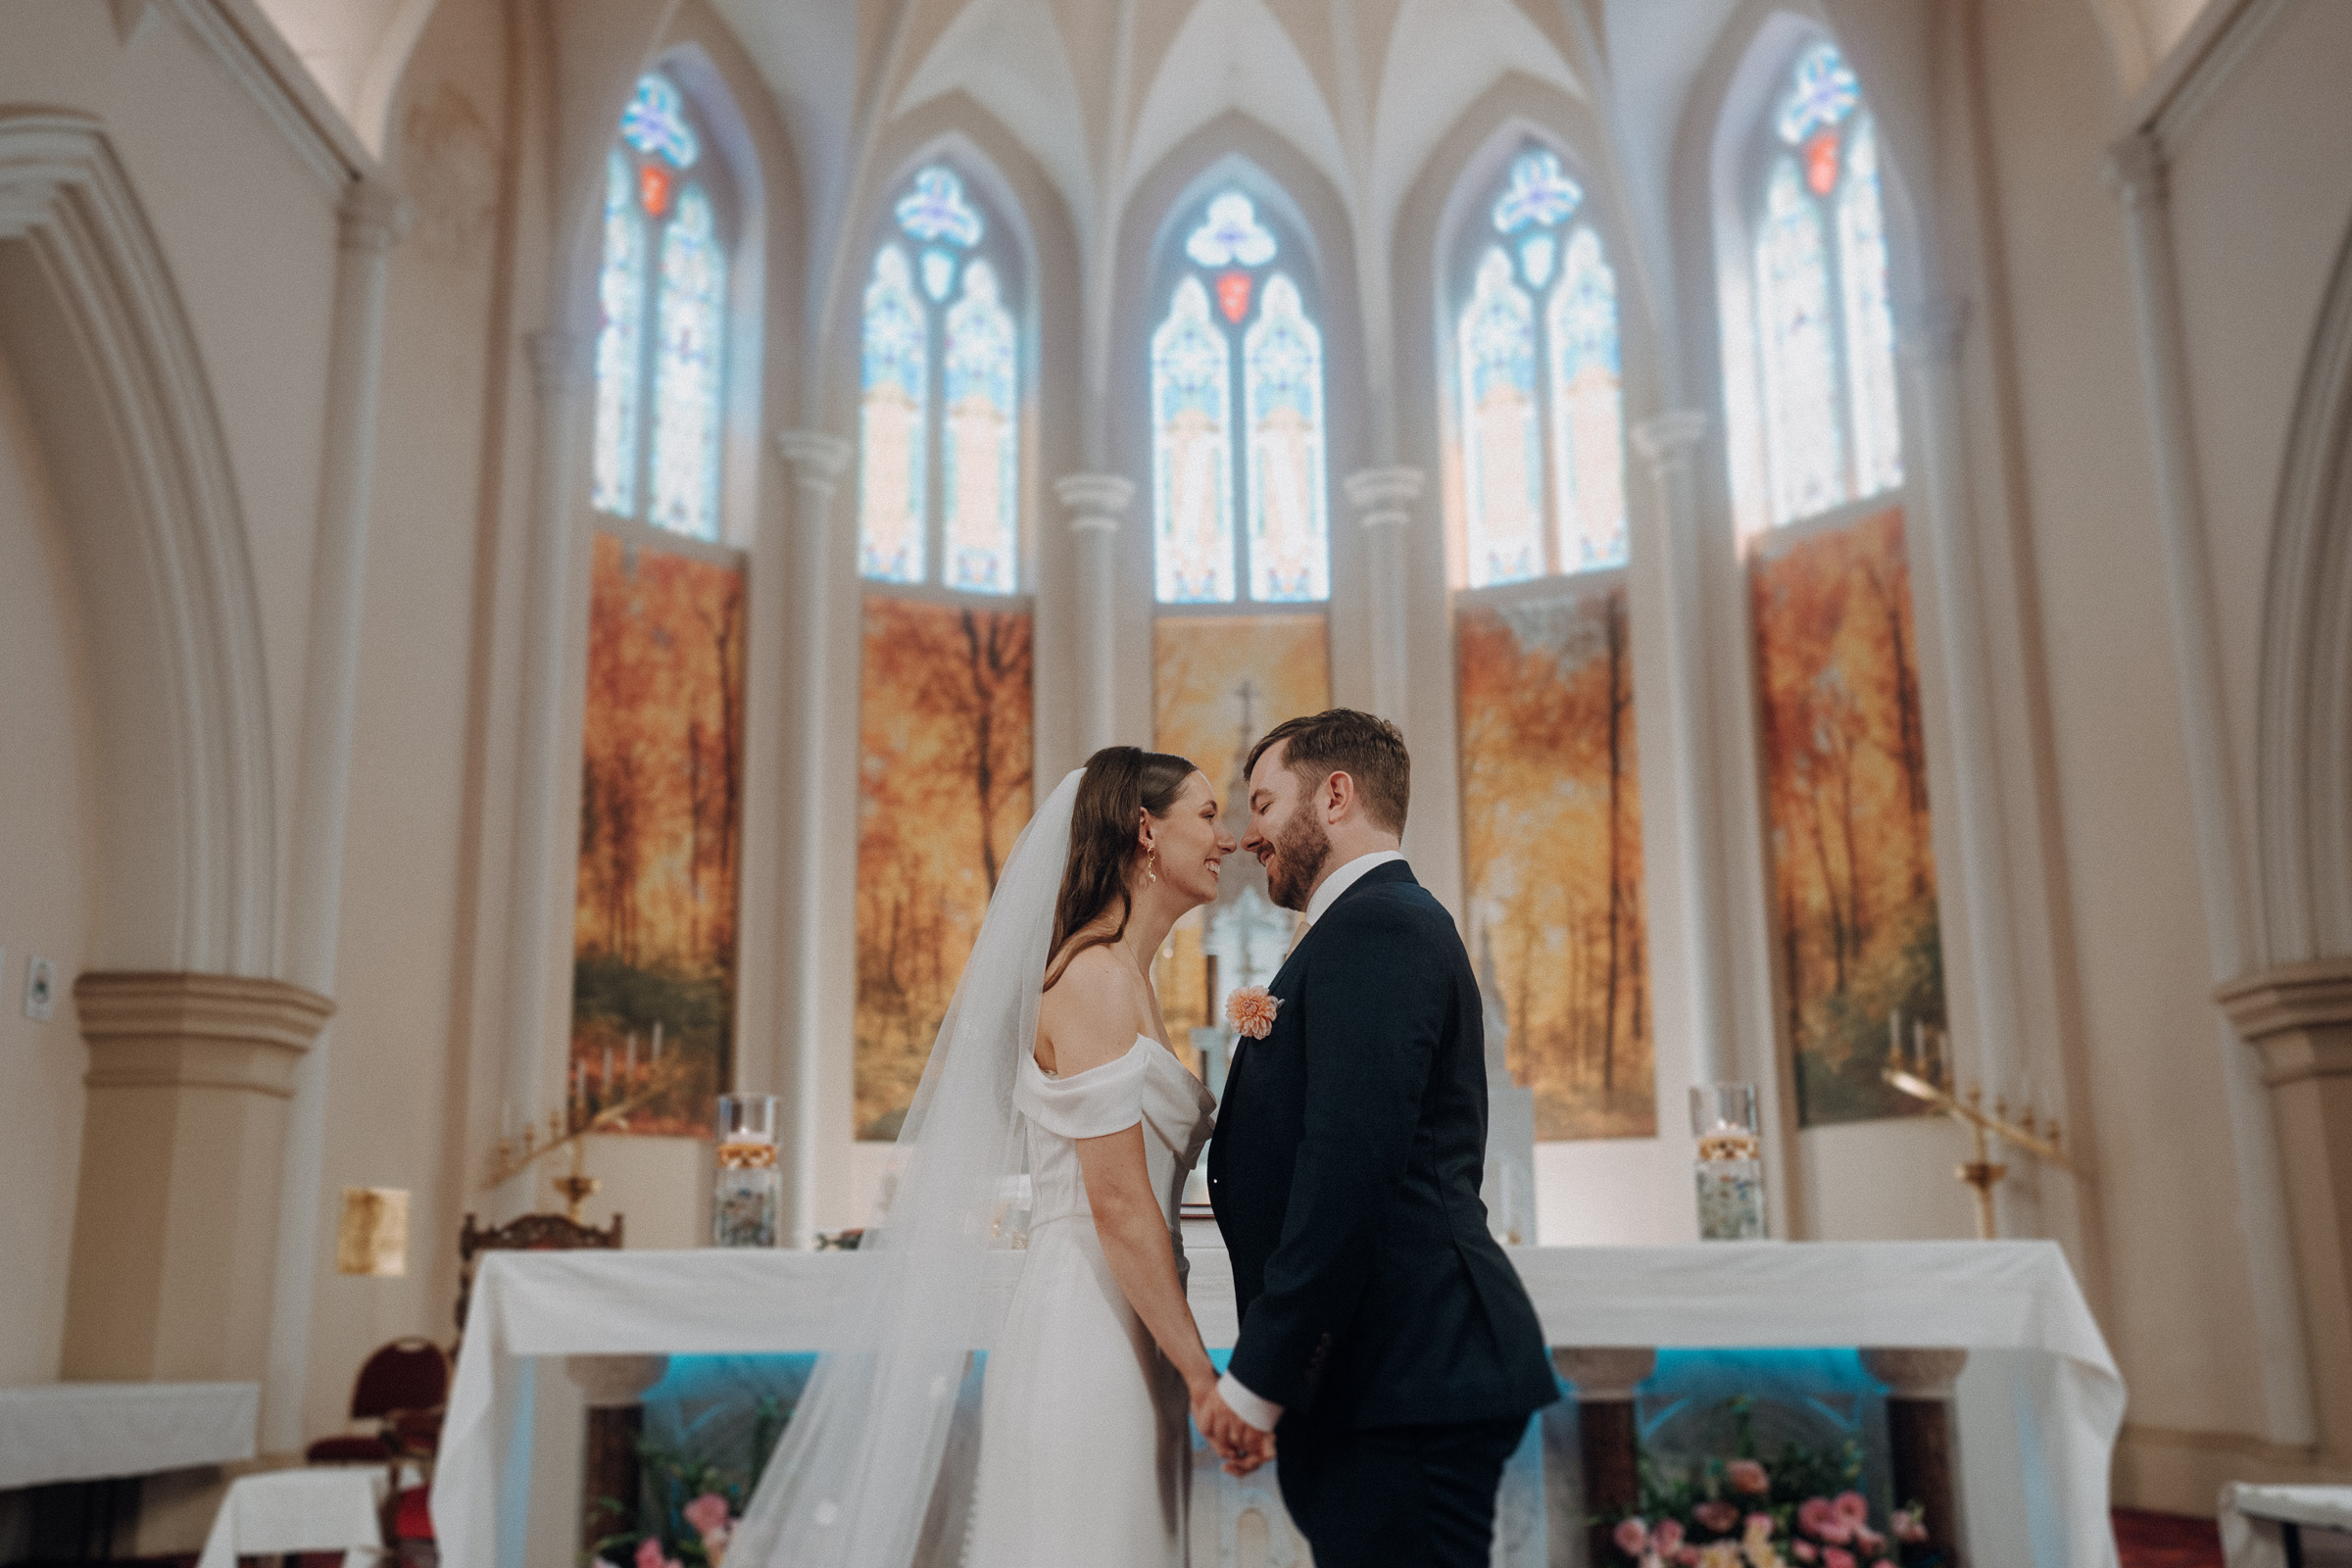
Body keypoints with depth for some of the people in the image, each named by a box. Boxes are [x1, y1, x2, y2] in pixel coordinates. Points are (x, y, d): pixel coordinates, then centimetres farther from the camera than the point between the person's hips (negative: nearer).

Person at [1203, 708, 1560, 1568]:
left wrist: (1256, 1381, -19)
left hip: (1404, 1388, -10)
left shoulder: (1376, 926, -12)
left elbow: (1349, 1167, -22)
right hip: (1409, 1373, 10)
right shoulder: (1387, 923, 20)